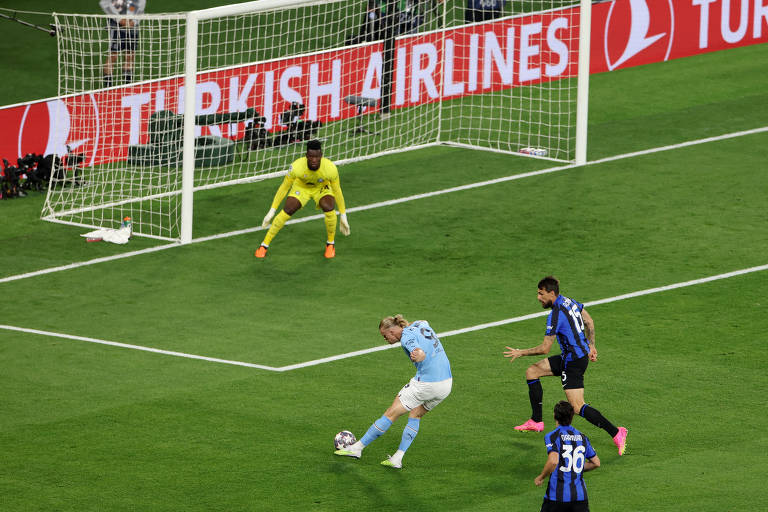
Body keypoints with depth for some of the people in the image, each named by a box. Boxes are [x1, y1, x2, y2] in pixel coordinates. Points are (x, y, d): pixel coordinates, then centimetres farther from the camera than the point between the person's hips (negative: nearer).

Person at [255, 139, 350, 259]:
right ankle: (264, 245, 0)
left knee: (329, 209, -29)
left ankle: (330, 243, -3)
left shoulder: (330, 168, -35)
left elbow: (337, 191, -17)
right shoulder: (296, 166, -36)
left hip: (322, 188, 0)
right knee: (286, 212, -18)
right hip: (301, 187, 0)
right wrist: (272, 211, -16)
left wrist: (343, 216, -9)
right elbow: (284, 188, -20)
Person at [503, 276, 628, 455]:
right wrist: (591, 346, 24)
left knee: (578, 407, -9)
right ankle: (536, 421, 18)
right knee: (531, 372, 13)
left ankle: (616, 433, -8)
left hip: (574, 362, -10)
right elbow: (589, 322, 17)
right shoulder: (569, 302, 5)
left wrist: (521, 353, -6)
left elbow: (545, 348, -20)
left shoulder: (556, 314, -23)